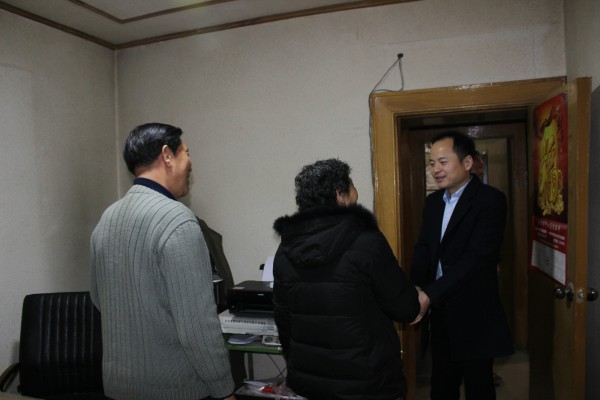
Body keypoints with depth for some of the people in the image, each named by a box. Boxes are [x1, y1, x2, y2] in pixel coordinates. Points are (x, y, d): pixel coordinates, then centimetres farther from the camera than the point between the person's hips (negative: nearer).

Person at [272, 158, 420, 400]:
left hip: (309, 377, 5)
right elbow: (406, 310, -11)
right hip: (365, 380, -4)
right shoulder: (366, 241, -19)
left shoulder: (285, 249, -2)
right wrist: (414, 296, 11)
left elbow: (283, 318, 6)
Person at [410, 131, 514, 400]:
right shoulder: (433, 201, 8)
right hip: (439, 310, 6)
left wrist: (430, 294, -28)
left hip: (474, 313, -6)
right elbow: (423, 249, 5)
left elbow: (478, 257, -23)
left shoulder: (490, 200, -14)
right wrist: (416, 291, -13)